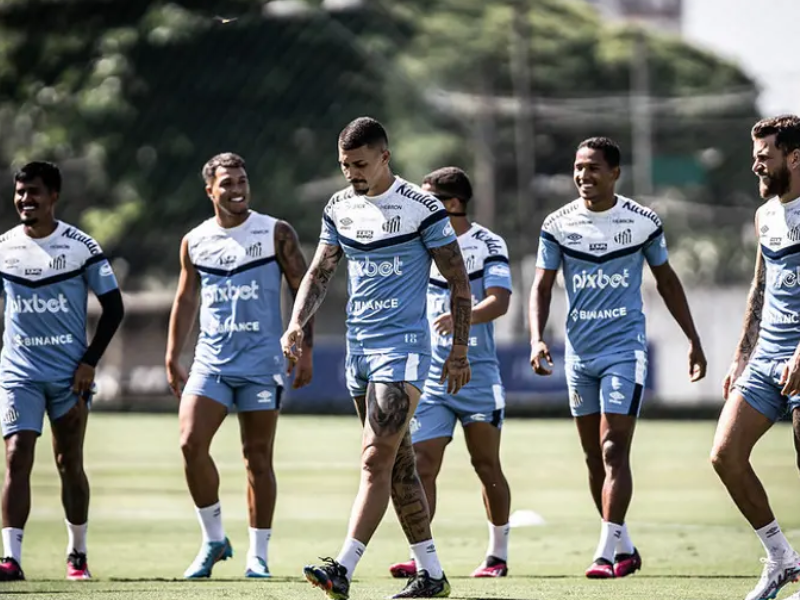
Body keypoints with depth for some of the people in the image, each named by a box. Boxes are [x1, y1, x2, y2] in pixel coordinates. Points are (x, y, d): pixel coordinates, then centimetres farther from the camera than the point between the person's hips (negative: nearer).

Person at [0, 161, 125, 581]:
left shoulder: (81, 247, -4)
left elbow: (113, 307, 0)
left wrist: (90, 361, -8)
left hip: (69, 373, -1)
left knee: (69, 462, 7)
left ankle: (77, 554, 22)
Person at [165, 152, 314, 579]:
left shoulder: (276, 234, 0)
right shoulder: (194, 242, 8)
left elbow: (303, 291, 2)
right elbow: (185, 300, 17)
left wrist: (305, 350, -5)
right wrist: (172, 359, 14)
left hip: (261, 362, -2)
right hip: (211, 361, 2)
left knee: (257, 457, 0)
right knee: (191, 443, -13)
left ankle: (258, 555, 8)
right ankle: (213, 540, 4)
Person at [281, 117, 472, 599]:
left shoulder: (421, 208, -10)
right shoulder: (339, 207, 9)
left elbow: (459, 282, -5)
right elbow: (320, 272, 17)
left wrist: (460, 351, -7)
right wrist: (297, 322, 0)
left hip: (403, 347, -7)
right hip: (359, 347, 7)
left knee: (376, 460, -15)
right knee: (398, 464, 10)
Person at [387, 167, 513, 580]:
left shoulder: (487, 244, -5)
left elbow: (499, 301, -19)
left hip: (477, 371, -4)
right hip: (430, 372, 4)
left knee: (487, 465, 5)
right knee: (421, 464, -8)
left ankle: (498, 554, 18)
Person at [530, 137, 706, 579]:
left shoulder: (642, 222, -2)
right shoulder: (558, 224, 0)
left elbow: (666, 280, 9)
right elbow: (542, 285, 3)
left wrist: (693, 340, 10)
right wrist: (537, 339, -13)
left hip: (625, 347, -3)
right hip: (579, 350, 3)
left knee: (614, 450, -13)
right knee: (594, 456, 8)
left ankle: (607, 553, -16)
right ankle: (625, 548, 21)